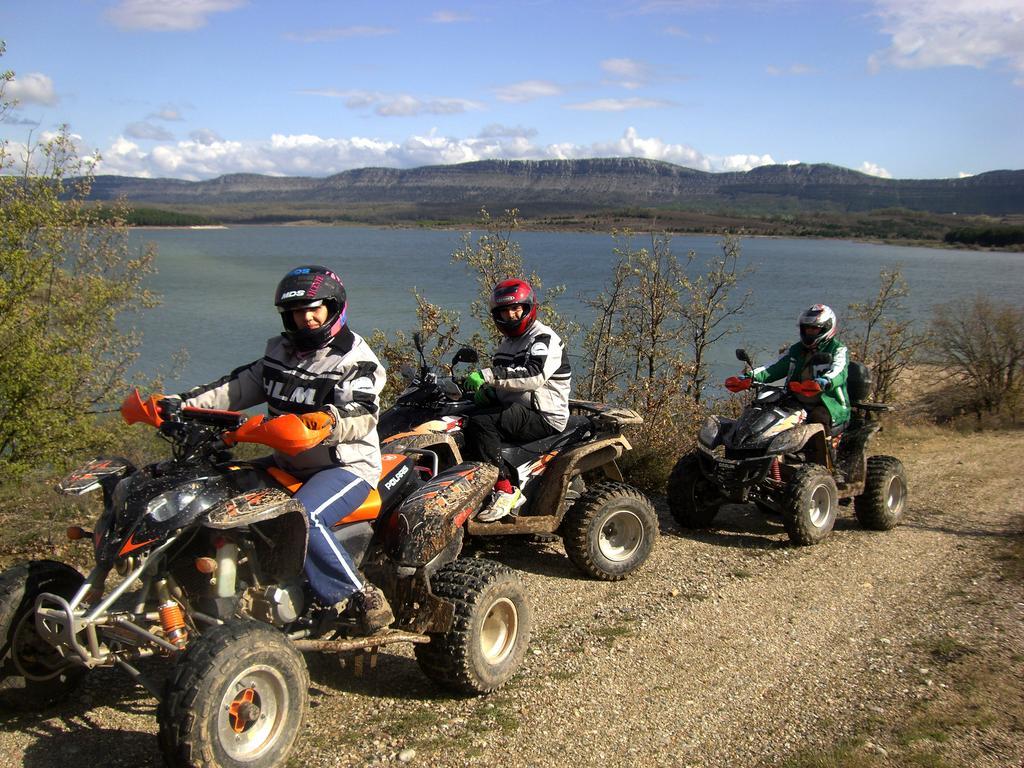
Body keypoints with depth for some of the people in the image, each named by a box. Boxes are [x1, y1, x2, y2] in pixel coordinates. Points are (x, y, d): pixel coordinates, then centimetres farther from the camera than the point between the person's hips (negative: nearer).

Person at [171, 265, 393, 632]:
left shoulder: (355, 359, -8)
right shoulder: (280, 351, 14)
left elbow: (363, 413, -22)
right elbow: (238, 387, 11)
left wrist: (330, 419, -45)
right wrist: (182, 404, -2)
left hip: (348, 466, -8)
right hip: (288, 463, 8)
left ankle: (360, 594, -19)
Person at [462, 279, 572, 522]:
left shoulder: (545, 339, -9)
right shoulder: (507, 343, 22)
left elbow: (534, 375, -28)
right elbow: (502, 383, 27)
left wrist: (488, 375, -33)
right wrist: (486, 392, 1)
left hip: (545, 417, -9)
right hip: (515, 411, 9)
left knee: (481, 423, -29)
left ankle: (506, 490, -26)